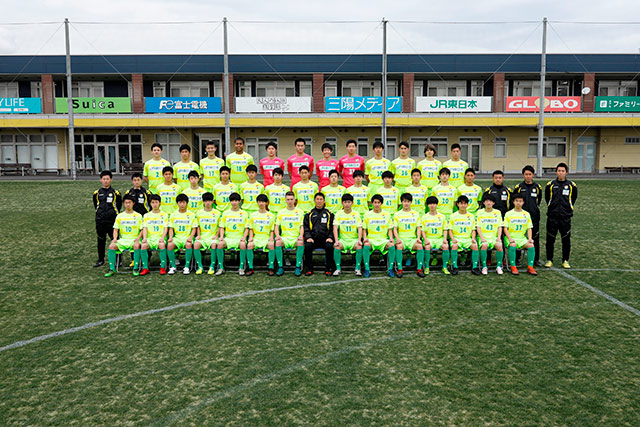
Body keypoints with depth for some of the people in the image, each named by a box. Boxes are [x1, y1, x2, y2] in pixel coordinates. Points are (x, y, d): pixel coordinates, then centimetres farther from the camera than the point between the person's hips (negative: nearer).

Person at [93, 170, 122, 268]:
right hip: (100, 221, 3)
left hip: (112, 220, -3)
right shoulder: (97, 193, 5)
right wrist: (100, 213, 14)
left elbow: (119, 205, 9)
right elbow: (95, 205, 20)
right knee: (101, 240, 11)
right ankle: (100, 259, 22)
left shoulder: (115, 193, -2)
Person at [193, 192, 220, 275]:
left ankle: (212, 266, -22)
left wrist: (216, 235, -4)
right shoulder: (199, 213, 11)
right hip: (202, 237, 2)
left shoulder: (217, 213, 6)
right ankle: (200, 266, -20)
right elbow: (198, 226, 18)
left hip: (212, 237, -2)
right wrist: (198, 235, 2)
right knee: (196, 244, -31)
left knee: (214, 244, -35)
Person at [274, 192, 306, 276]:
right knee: (278, 242, -33)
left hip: (296, 238, -1)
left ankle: (298, 267, -26)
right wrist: (277, 235, -12)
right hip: (284, 238, 1)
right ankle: (280, 267, -23)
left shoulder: (300, 212, 10)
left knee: (301, 242, -36)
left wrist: (301, 235, -14)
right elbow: (276, 226, 9)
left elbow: (302, 226, 6)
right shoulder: (281, 212, 13)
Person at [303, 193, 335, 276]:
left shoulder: (330, 214, 14)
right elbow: (305, 228, 10)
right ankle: (309, 269, -14)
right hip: (313, 239, 1)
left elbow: (333, 228, 11)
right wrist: (308, 237, -7)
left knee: (329, 246, -32)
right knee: (307, 246, -30)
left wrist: (330, 237, -6)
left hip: (325, 239, -1)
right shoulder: (309, 214, 15)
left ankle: (328, 269, -14)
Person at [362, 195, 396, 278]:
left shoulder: (387, 214, 10)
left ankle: (390, 269, -21)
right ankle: (367, 269, -27)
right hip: (371, 239, 0)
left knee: (392, 245, -32)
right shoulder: (367, 215, 9)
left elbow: (390, 229, 12)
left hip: (383, 240, 1)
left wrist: (391, 238, -7)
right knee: (366, 245, -35)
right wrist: (365, 238, -7)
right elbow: (364, 229, 11)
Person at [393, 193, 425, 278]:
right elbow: (395, 228, 5)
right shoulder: (397, 214, 10)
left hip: (412, 238, 1)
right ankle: (399, 269, -31)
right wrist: (397, 238, -13)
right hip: (401, 238, -1)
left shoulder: (416, 214, 14)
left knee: (419, 245, -31)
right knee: (399, 246, -35)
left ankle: (419, 269, -25)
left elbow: (419, 227, 10)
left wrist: (418, 237, -7)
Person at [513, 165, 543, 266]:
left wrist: (535, 207, 16)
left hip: (534, 216, 2)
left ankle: (536, 259, 14)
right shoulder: (518, 187, -1)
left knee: (535, 238, 5)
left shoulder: (537, 187, 5)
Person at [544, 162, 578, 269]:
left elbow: (574, 199, 15)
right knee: (550, 239, 3)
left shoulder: (571, 185, 1)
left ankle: (565, 260, 17)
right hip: (552, 217, 0)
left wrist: (568, 208, 13)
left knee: (566, 240, 4)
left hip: (565, 217, 0)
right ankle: (549, 260, 15)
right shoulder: (550, 185, 1)